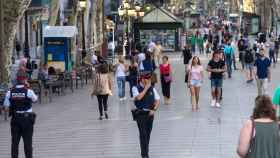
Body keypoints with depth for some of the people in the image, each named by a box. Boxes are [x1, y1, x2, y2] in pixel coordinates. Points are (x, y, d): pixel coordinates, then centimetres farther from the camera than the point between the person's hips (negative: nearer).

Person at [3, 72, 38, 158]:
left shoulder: (10, 92, -3)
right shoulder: (28, 91, -12)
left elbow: (6, 106, 1)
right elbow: (35, 99, 7)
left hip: (15, 118, 3)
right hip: (27, 118, -3)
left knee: (15, 141, 10)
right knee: (27, 141, 5)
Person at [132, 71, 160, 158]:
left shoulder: (152, 88, 6)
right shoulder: (136, 88, -6)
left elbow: (157, 101, 9)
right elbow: (138, 97, -24)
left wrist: (154, 110, -6)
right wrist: (146, 88, -17)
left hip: (150, 114, 4)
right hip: (141, 114, -4)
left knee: (148, 134, 10)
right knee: (143, 134, -9)